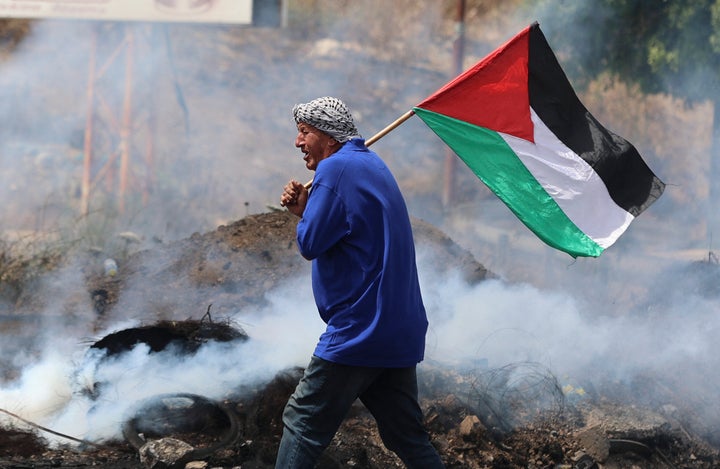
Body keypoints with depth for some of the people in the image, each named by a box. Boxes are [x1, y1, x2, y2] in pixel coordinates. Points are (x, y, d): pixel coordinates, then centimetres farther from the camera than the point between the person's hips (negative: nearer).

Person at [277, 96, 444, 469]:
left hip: (358, 332, -9)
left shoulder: (335, 169, -13)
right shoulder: (373, 166, 18)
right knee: (408, 437, 11)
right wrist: (304, 209, 7)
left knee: (302, 422, -2)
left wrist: (303, 209, 3)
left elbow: (310, 244, -15)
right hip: (400, 332, 9)